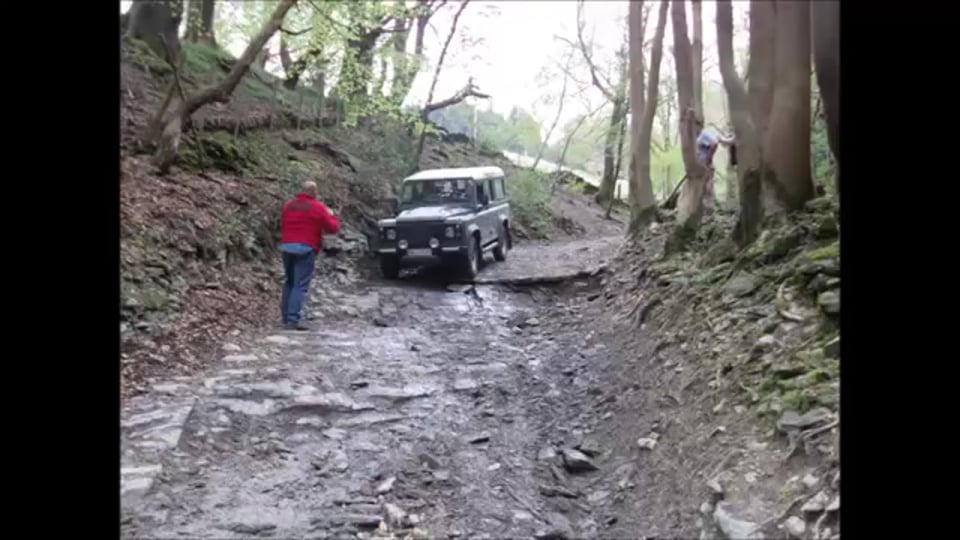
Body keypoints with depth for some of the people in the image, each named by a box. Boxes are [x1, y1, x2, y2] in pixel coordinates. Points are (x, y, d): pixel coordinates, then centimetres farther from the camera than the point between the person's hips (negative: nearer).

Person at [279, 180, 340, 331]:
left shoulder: (288, 205, 12)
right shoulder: (318, 207, -5)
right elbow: (333, 228, -2)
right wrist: (331, 216, 16)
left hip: (286, 246, 6)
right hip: (305, 249, -6)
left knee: (289, 283, 19)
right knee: (300, 286, -6)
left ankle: (286, 318, 21)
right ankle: (293, 321, -12)